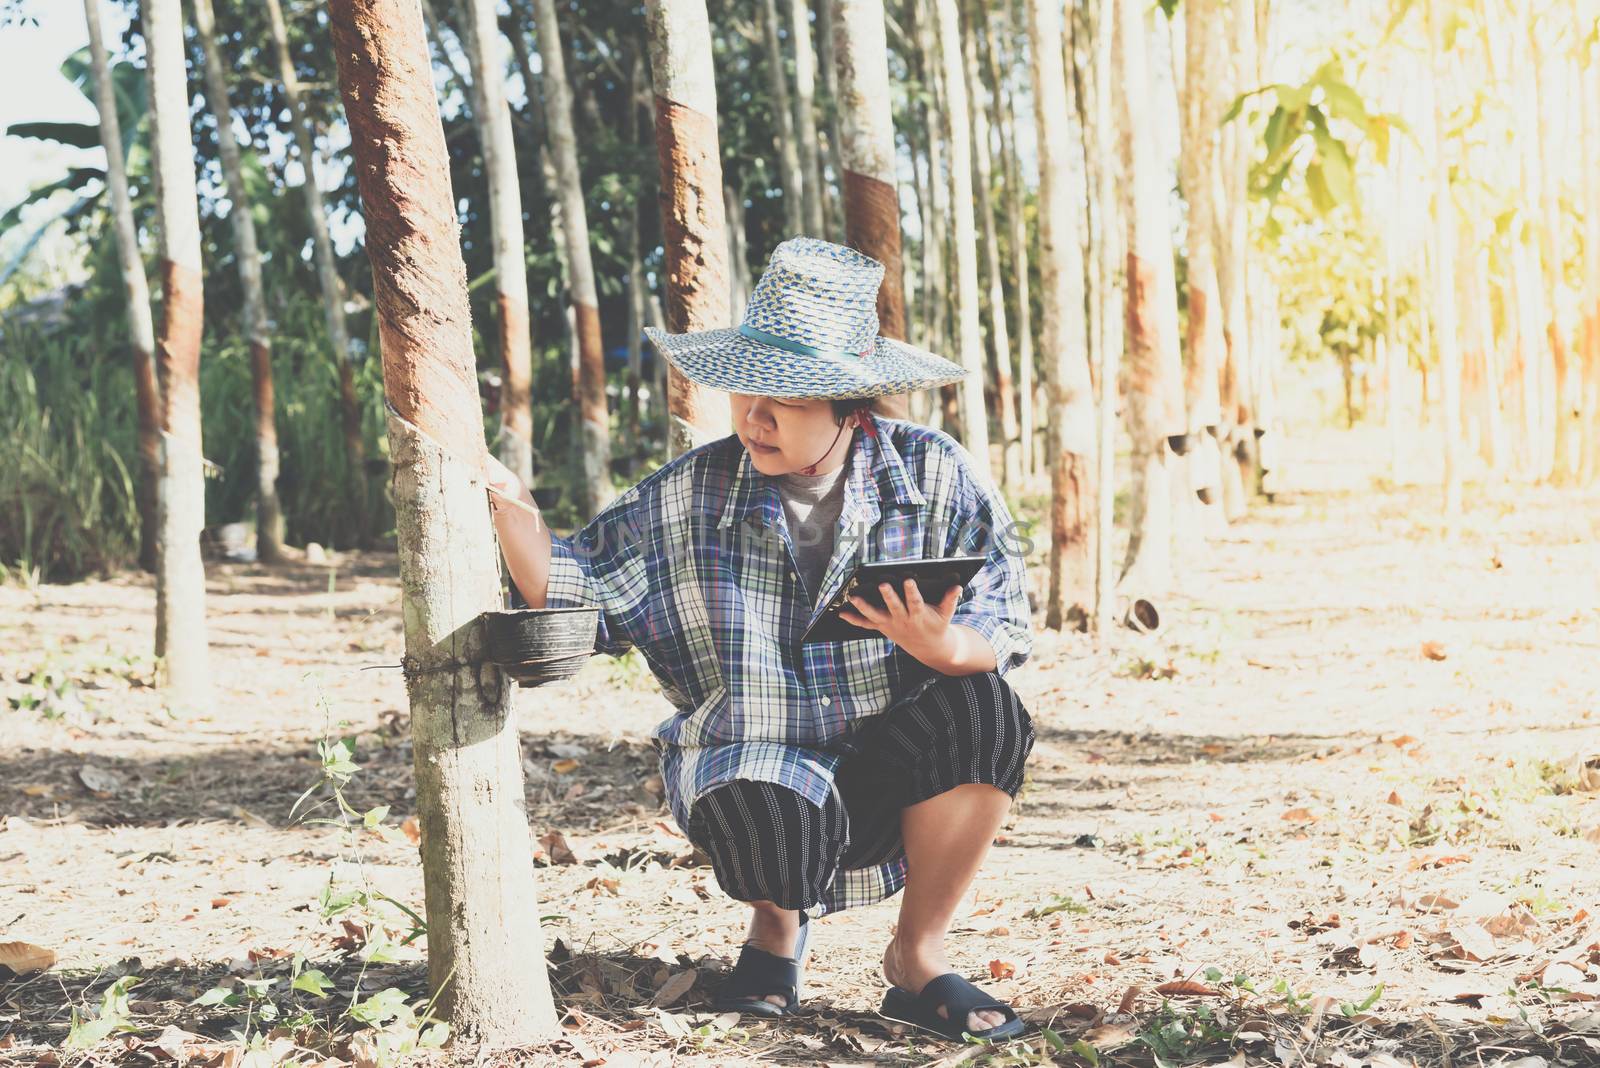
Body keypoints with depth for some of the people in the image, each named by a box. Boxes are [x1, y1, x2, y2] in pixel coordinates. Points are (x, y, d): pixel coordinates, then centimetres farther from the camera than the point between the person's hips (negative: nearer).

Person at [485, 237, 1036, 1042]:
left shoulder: (934, 476, -6)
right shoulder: (690, 497, -4)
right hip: (752, 768, -1)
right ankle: (779, 920, 7)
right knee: (775, 810, -37)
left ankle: (917, 957, -8)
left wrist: (944, 647, -31)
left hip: (889, 771, 1)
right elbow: (574, 597, 0)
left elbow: (1003, 628, -8)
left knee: (980, 706, -30)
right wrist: (511, 508, -17)